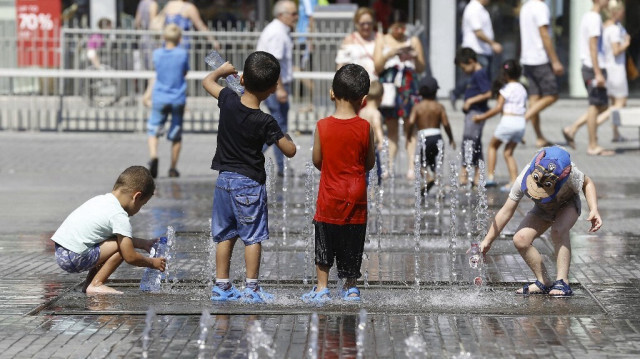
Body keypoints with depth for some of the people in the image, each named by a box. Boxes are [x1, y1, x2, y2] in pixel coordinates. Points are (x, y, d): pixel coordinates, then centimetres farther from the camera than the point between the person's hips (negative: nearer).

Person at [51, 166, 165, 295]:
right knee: (121, 246, -11)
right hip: (74, 258, -10)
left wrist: (144, 244, 33)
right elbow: (130, 257, -9)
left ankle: (89, 283, 20)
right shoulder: (120, 216, -11)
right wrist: (153, 263, 7)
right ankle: (95, 285, -6)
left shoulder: (101, 200, 17)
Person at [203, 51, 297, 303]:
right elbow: (290, 151, -11)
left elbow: (207, 81, 12)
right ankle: (251, 289, 3)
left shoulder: (228, 101, -7)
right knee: (253, 237, 3)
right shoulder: (265, 122, -17)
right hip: (250, 183, -5)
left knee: (224, 235, 13)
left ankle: (221, 286, 16)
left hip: (224, 178, 5)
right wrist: (284, 136, 9)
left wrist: (222, 70, 30)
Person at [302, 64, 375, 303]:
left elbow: (316, 161, 0)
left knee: (324, 246, 11)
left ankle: (322, 288, 11)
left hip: (329, 198, 0)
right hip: (356, 198, 0)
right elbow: (370, 163, 1)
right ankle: (350, 288, 19)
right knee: (352, 246, 13)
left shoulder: (322, 126, -9)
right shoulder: (365, 128, -9)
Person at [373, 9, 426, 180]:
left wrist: (415, 58, -8)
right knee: (391, 129, 0)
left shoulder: (413, 41, 13)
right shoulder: (382, 41, 12)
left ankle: (412, 167, -11)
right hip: (389, 85, 0)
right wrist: (389, 54, -10)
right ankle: (390, 167, 0)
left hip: (408, 85, 0)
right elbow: (377, 67, 5)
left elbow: (421, 68, 12)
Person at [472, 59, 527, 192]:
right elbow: (524, 109, 14)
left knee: (493, 145, 14)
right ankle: (514, 180, -1)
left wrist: (482, 117, -3)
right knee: (508, 153, 12)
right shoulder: (522, 89, 13)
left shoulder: (506, 89, -7)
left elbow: (498, 108, -10)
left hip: (508, 120, -6)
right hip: (521, 122, 6)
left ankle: (491, 176, 5)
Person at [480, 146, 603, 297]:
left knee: (558, 231, -36)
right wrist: (487, 241, -18)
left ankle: (562, 282, -30)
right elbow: (506, 211, -22)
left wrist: (594, 210, -31)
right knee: (520, 239, -20)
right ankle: (543, 282, -6)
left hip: (568, 205, -3)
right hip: (543, 210, 3)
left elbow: (587, 183, -15)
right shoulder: (524, 178, -32)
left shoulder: (570, 173, -39)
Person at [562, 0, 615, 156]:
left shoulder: (588, 16, 16)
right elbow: (593, 47, -19)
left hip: (588, 67, 10)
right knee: (596, 106, -4)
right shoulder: (595, 18, -14)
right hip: (594, 68, -10)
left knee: (602, 105, 14)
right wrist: (598, 73, -21)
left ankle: (572, 129, 12)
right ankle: (593, 146, 1)